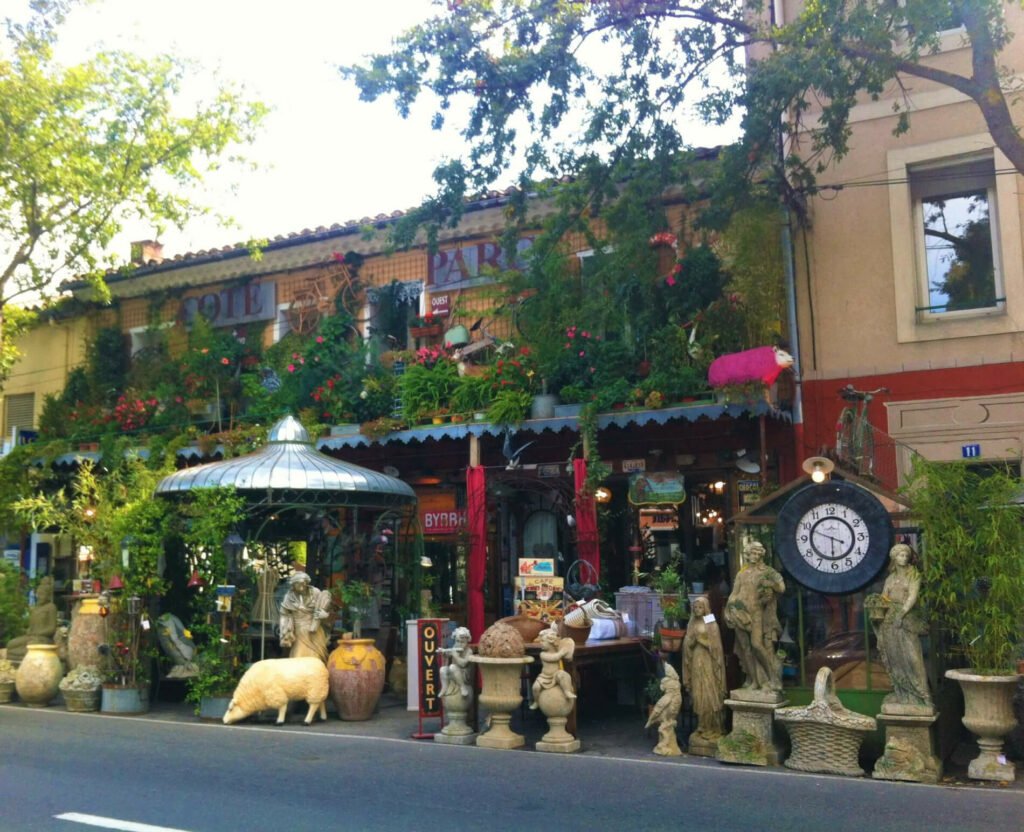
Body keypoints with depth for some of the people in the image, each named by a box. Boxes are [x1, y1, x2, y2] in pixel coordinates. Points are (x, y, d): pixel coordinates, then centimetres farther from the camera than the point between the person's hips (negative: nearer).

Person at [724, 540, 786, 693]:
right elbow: (734, 594, 14)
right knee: (745, 647, 2)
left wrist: (768, 583, -21)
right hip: (742, 614, 5)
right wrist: (730, 609, 5)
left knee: (757, 644, -16)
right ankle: (754, 680, 8)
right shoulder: (742, 573, 16)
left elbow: (781, 587, -8)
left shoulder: (766, 572, 3)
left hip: (757, 614, -4)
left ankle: (773, 677, -5)